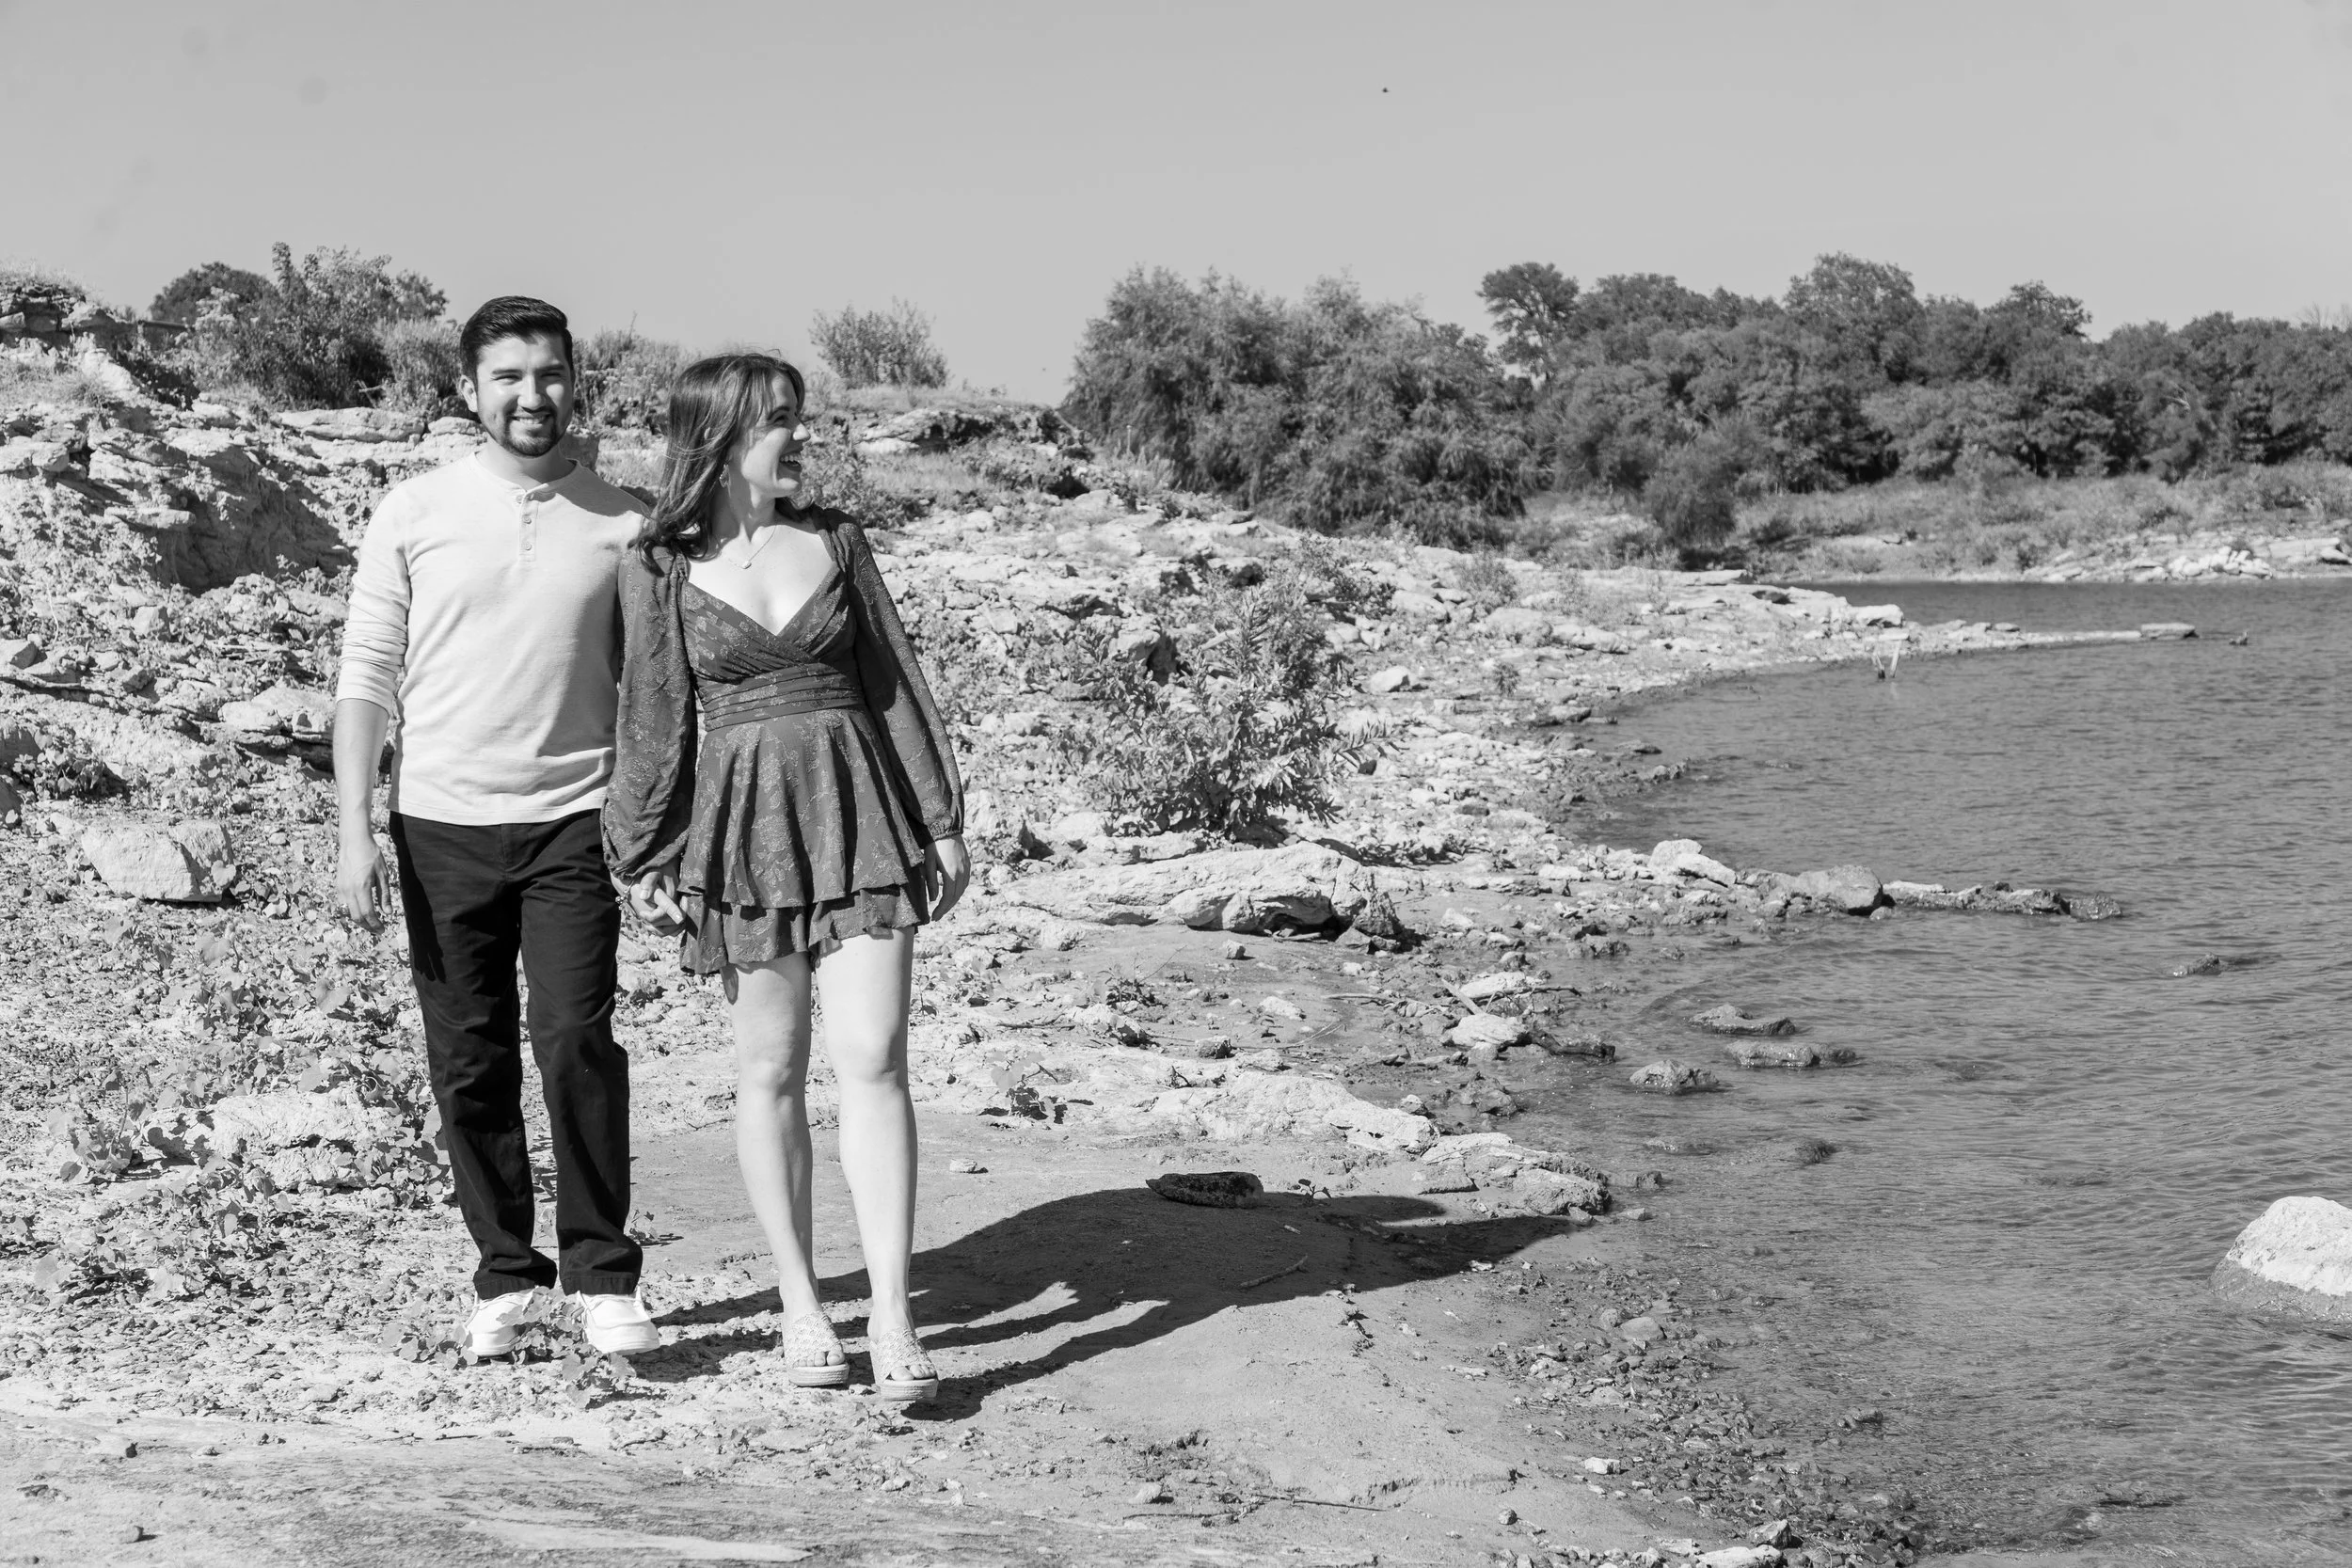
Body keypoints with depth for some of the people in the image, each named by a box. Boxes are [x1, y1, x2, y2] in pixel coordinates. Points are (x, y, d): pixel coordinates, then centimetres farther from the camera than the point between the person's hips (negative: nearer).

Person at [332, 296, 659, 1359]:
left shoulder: (619, 523, 4)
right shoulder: (413, 515, 2)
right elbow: (365, 675, 2)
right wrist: (354, 834, -4)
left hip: (571, 822, -1)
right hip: (441, 824, 1)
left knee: (577, 1044, -12)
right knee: (470, 1065, 5)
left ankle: (604, 1275, -1)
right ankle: (507, 1276, 17)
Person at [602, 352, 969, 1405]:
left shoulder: (834, 540, 7)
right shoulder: (660, 567, 1)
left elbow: (895, 682, 11)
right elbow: (652, 722, 4)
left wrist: (942, 823, 10)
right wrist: (642, 861, 2)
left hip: (858, 809, 1)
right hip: (739, 823, -1)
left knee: (872, 1059, -8)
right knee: (771, 1069, 5)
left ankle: (890, 1316, -8)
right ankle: (800, 1307, 16)